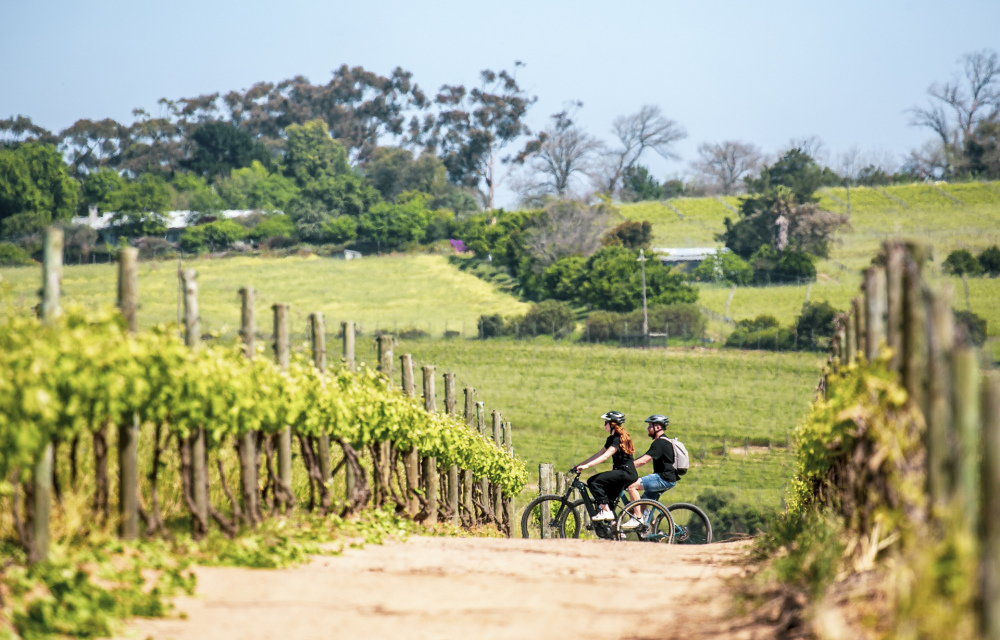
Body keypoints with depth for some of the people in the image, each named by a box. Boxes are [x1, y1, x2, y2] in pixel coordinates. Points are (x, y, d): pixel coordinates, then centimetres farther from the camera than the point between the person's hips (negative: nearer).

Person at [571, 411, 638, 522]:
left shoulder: (618, 439, -14)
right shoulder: (612, 438, 17)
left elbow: (605, 456, -24)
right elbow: (598, 454, 18)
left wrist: (587, 465, -29)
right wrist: (580, 465, 13)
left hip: (626, 473, -10)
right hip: (622, 473, 10)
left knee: (594, 482, -19)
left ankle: (606, 512, -18)